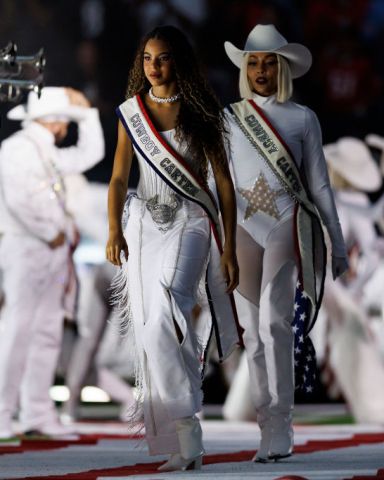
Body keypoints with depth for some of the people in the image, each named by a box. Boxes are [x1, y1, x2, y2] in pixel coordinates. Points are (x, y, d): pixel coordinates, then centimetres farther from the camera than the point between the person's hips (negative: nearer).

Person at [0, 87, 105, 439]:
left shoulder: (47, 152, 20)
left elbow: (90, 154, 30)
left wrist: (86, 111, 23)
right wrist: (52, 233, -14)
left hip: (54, 251, 9)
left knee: (47, 334, 8)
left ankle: (38, 415, 11)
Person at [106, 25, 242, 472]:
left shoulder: (200, 113, 1)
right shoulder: (131, 112, 9)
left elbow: (224, 183, 3)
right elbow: (119, 178, 8)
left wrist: (229, 248, -2)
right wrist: (114, 230, -7)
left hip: (191, 221, -3)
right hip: (146, 224, 3)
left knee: (167, 309, -27)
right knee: (151, 332, -3)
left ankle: (184, 423, -25)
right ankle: (183, 445, 2)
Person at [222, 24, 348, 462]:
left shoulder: (303, 119, 6)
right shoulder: (229, 119, 9)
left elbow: (319, 184, 9)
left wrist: (337, 243, 8)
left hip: (287, 227, -2)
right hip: (243, 229, 3)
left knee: (274, 320, -18)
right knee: (253, 330, 3)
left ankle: (279, 430, -19)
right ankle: (269, 431, 10)